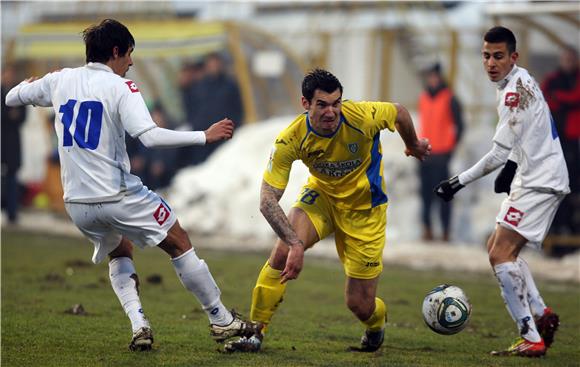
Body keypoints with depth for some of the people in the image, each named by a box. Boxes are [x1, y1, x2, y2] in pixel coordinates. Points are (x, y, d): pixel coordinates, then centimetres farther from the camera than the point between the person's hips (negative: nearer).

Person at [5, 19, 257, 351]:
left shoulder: (60, 81, 6)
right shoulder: (120, 86, -9)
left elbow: (11, 97, 20)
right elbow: (150, 136, -21)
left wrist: (32, 83, 41)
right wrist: (205, 137, -15)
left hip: (77, 203, 5)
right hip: (119, 196, -5)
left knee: (120, 252, 29)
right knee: (180, 244, 12)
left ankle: (138, 325, 10)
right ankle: (221, 320, 16)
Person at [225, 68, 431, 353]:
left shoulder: (362, 117, -29)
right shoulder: (291, 139, -27)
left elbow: (399, 113, -6)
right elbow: (267, 200, -28)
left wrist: (414, 145, 15)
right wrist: (295, 244, -41)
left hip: (365, 207, -1)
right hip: (321, 194, 1)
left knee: (360, 306, -1)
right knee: (284, 249, -28)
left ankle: (377, 321, 39)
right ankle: (255, 334, -14)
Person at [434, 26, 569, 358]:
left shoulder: (515, 90, -18)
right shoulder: (521, 82, 13)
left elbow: (500, 153, -21)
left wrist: (459, 182, -16)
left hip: (540, 181, -11)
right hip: (535, 178, 11)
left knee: (501, 253, -16)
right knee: (499, 247, 19)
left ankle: (532, 339, -18)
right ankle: (542, 315, 18)